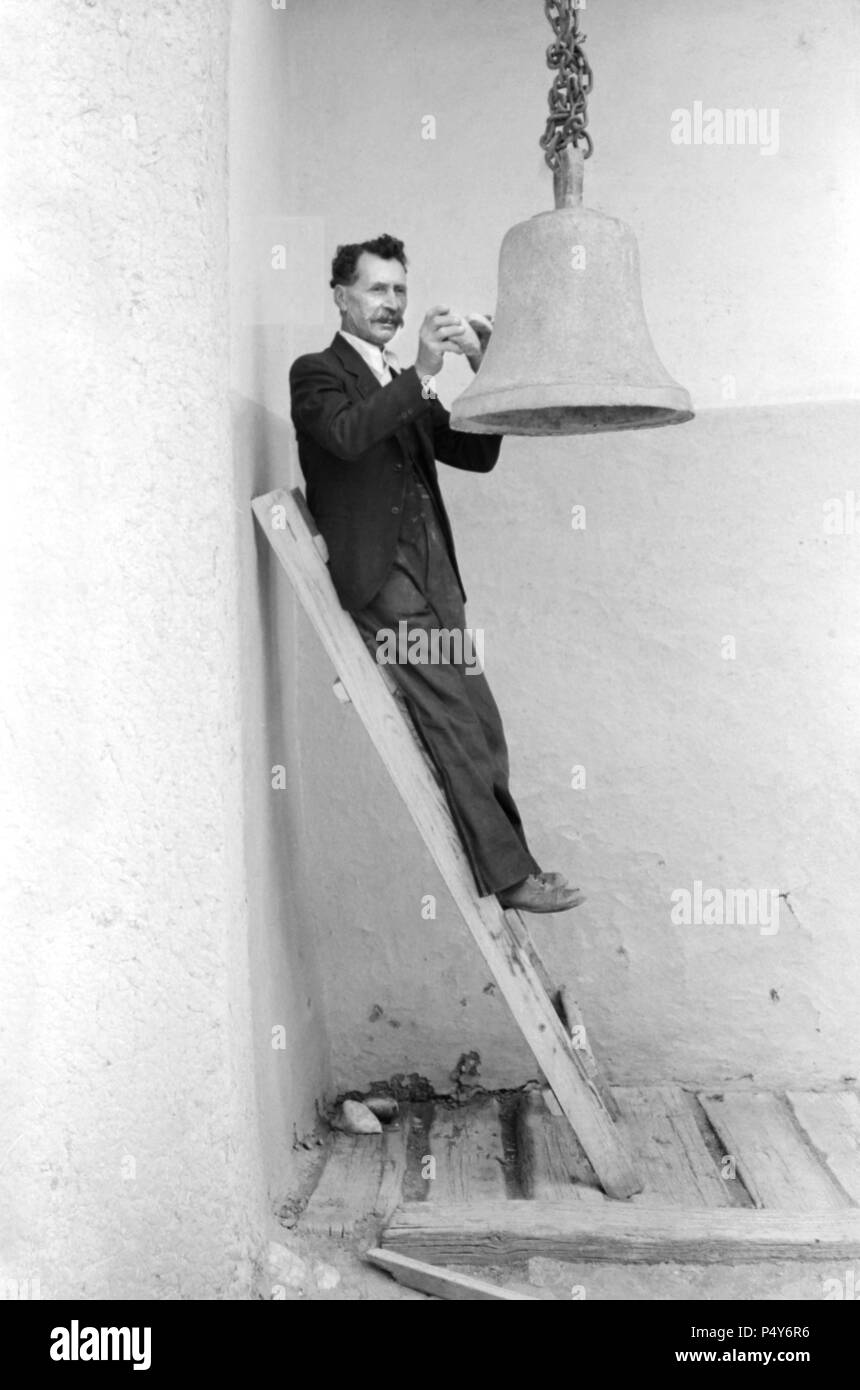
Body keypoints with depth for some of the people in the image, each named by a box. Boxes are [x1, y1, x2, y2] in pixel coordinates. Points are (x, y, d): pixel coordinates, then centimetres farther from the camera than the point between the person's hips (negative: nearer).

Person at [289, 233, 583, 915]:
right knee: (456, 724, -12)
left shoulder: (407, 384, 26)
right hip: (380, 571, -7)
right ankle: (510, 873, -8)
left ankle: (501, 864, 6)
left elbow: (476, 453, 17)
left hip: (435, 571, 7)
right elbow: (347, 435, -17)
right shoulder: (317, 372, 5)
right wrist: (421, 373, -22)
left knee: (481, 727, 0)